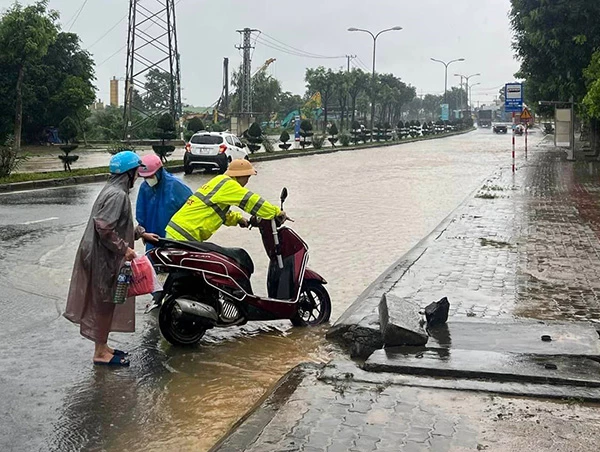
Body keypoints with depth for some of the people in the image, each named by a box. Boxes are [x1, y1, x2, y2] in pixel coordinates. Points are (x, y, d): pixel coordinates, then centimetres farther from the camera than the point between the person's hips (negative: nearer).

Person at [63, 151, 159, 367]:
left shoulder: (114, 190, 12)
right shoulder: (117, 195, -20)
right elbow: (104, 227, -26)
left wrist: (141, 233, 20)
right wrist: (124, 248, -20)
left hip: (103, 256, 10)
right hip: (104, 258, -10)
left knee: (106, 303, 17)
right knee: (104, 303, 0)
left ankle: (102, 347, 28)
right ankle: (100, 353, 11)